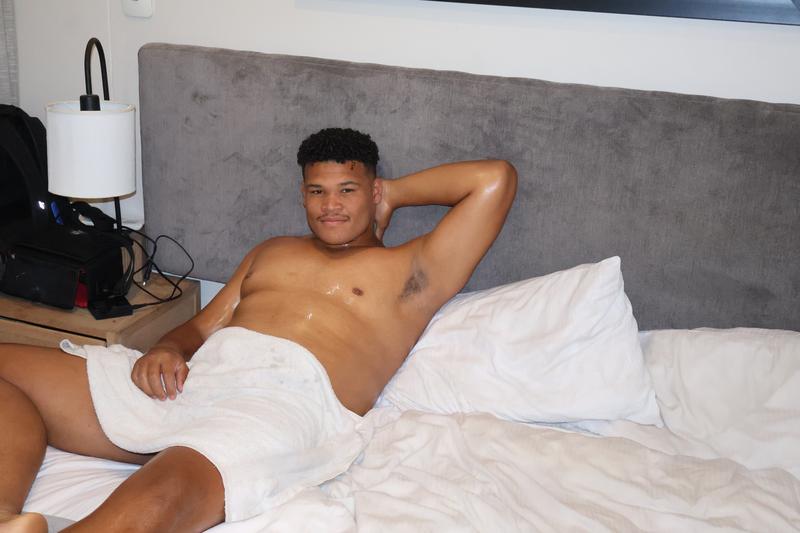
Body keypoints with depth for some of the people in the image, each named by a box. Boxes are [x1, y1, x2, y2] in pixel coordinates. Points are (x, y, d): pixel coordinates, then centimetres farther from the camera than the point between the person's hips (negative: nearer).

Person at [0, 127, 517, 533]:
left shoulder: (414, 268, 17)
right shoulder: (272, 251, 33)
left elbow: (496, 178, 11)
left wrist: (396, 192, 21)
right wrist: (166, 351, 4)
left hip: (291, 395, -6)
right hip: (193, 374, 7)